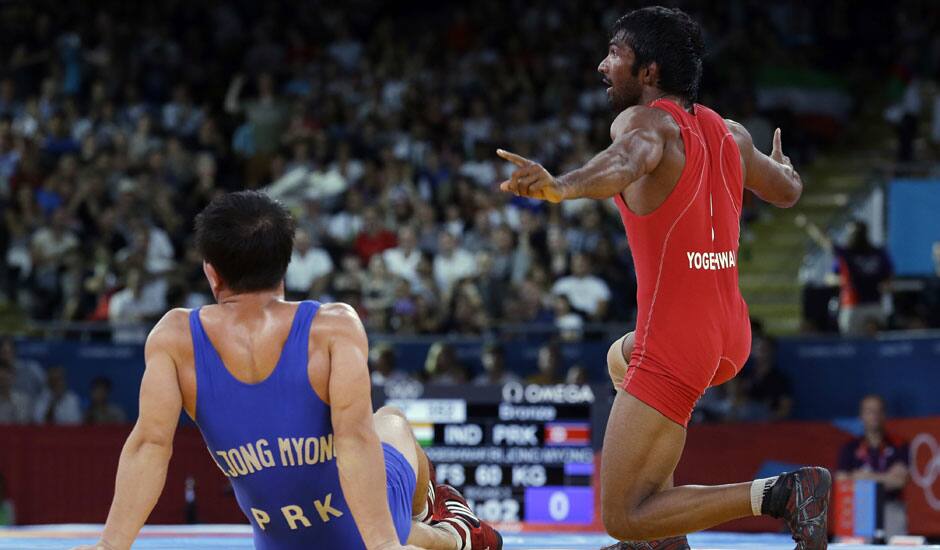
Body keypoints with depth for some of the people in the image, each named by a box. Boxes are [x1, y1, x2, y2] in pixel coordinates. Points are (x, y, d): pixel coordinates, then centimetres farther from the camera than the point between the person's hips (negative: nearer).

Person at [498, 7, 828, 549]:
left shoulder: (645, 121, -12)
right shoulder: (729, 133, 10)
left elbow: (627, 161, -37)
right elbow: (787, 192, 28)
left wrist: (561, 186, -58)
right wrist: (781, 163, 53)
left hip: (675, 346, -8)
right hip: (731, 336, 9)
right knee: (622, 359, 41)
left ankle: (781, 493, -20)